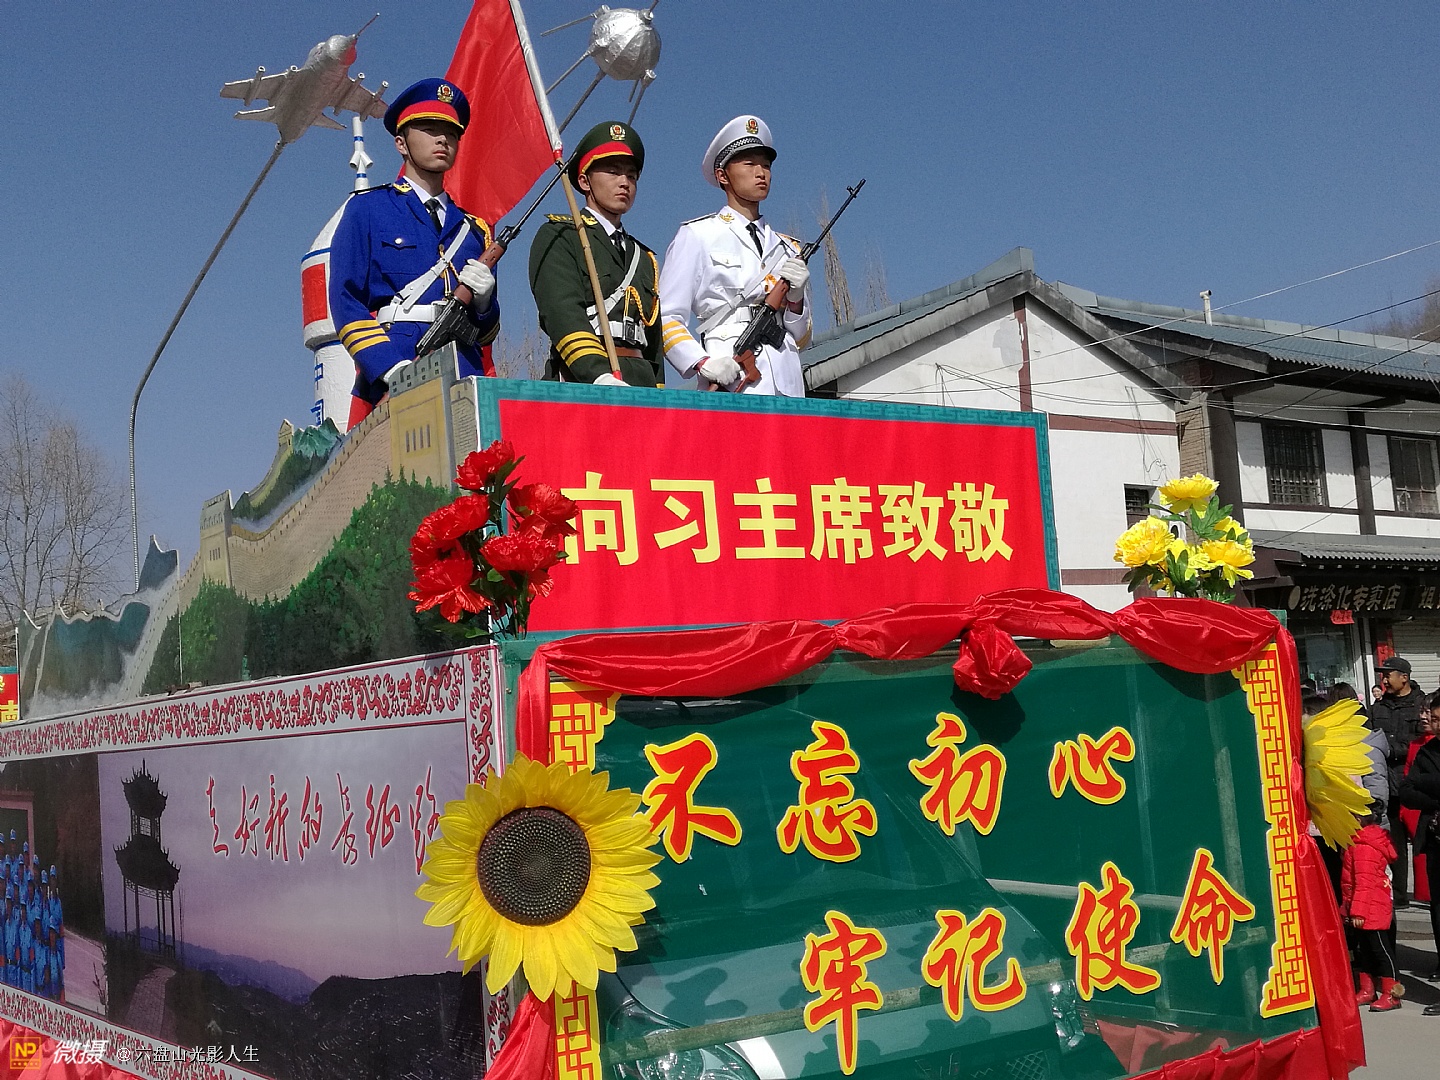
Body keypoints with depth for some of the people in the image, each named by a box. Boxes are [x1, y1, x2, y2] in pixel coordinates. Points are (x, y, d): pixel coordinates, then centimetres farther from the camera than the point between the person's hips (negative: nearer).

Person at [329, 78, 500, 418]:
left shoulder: (473, 228, 24)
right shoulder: (366, 209, 12)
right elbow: (345, 301, 0)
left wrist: (483, 301, -1)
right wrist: (391, 369, -15)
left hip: (467, 385, 3)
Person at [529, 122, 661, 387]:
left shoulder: (645, 259, 27)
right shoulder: (557, 237, 7)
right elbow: (562, 312, -10)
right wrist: (600, 375, -24)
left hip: (641, 387, 5)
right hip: (580, 383, -5)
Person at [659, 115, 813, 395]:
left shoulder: (789, 248, 23)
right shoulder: (697, 235, 10)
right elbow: (666, 318, 2)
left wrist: (795, 299, 2)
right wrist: (702, 362, -15)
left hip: (788, 388, 4)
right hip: (730, 387, -4)